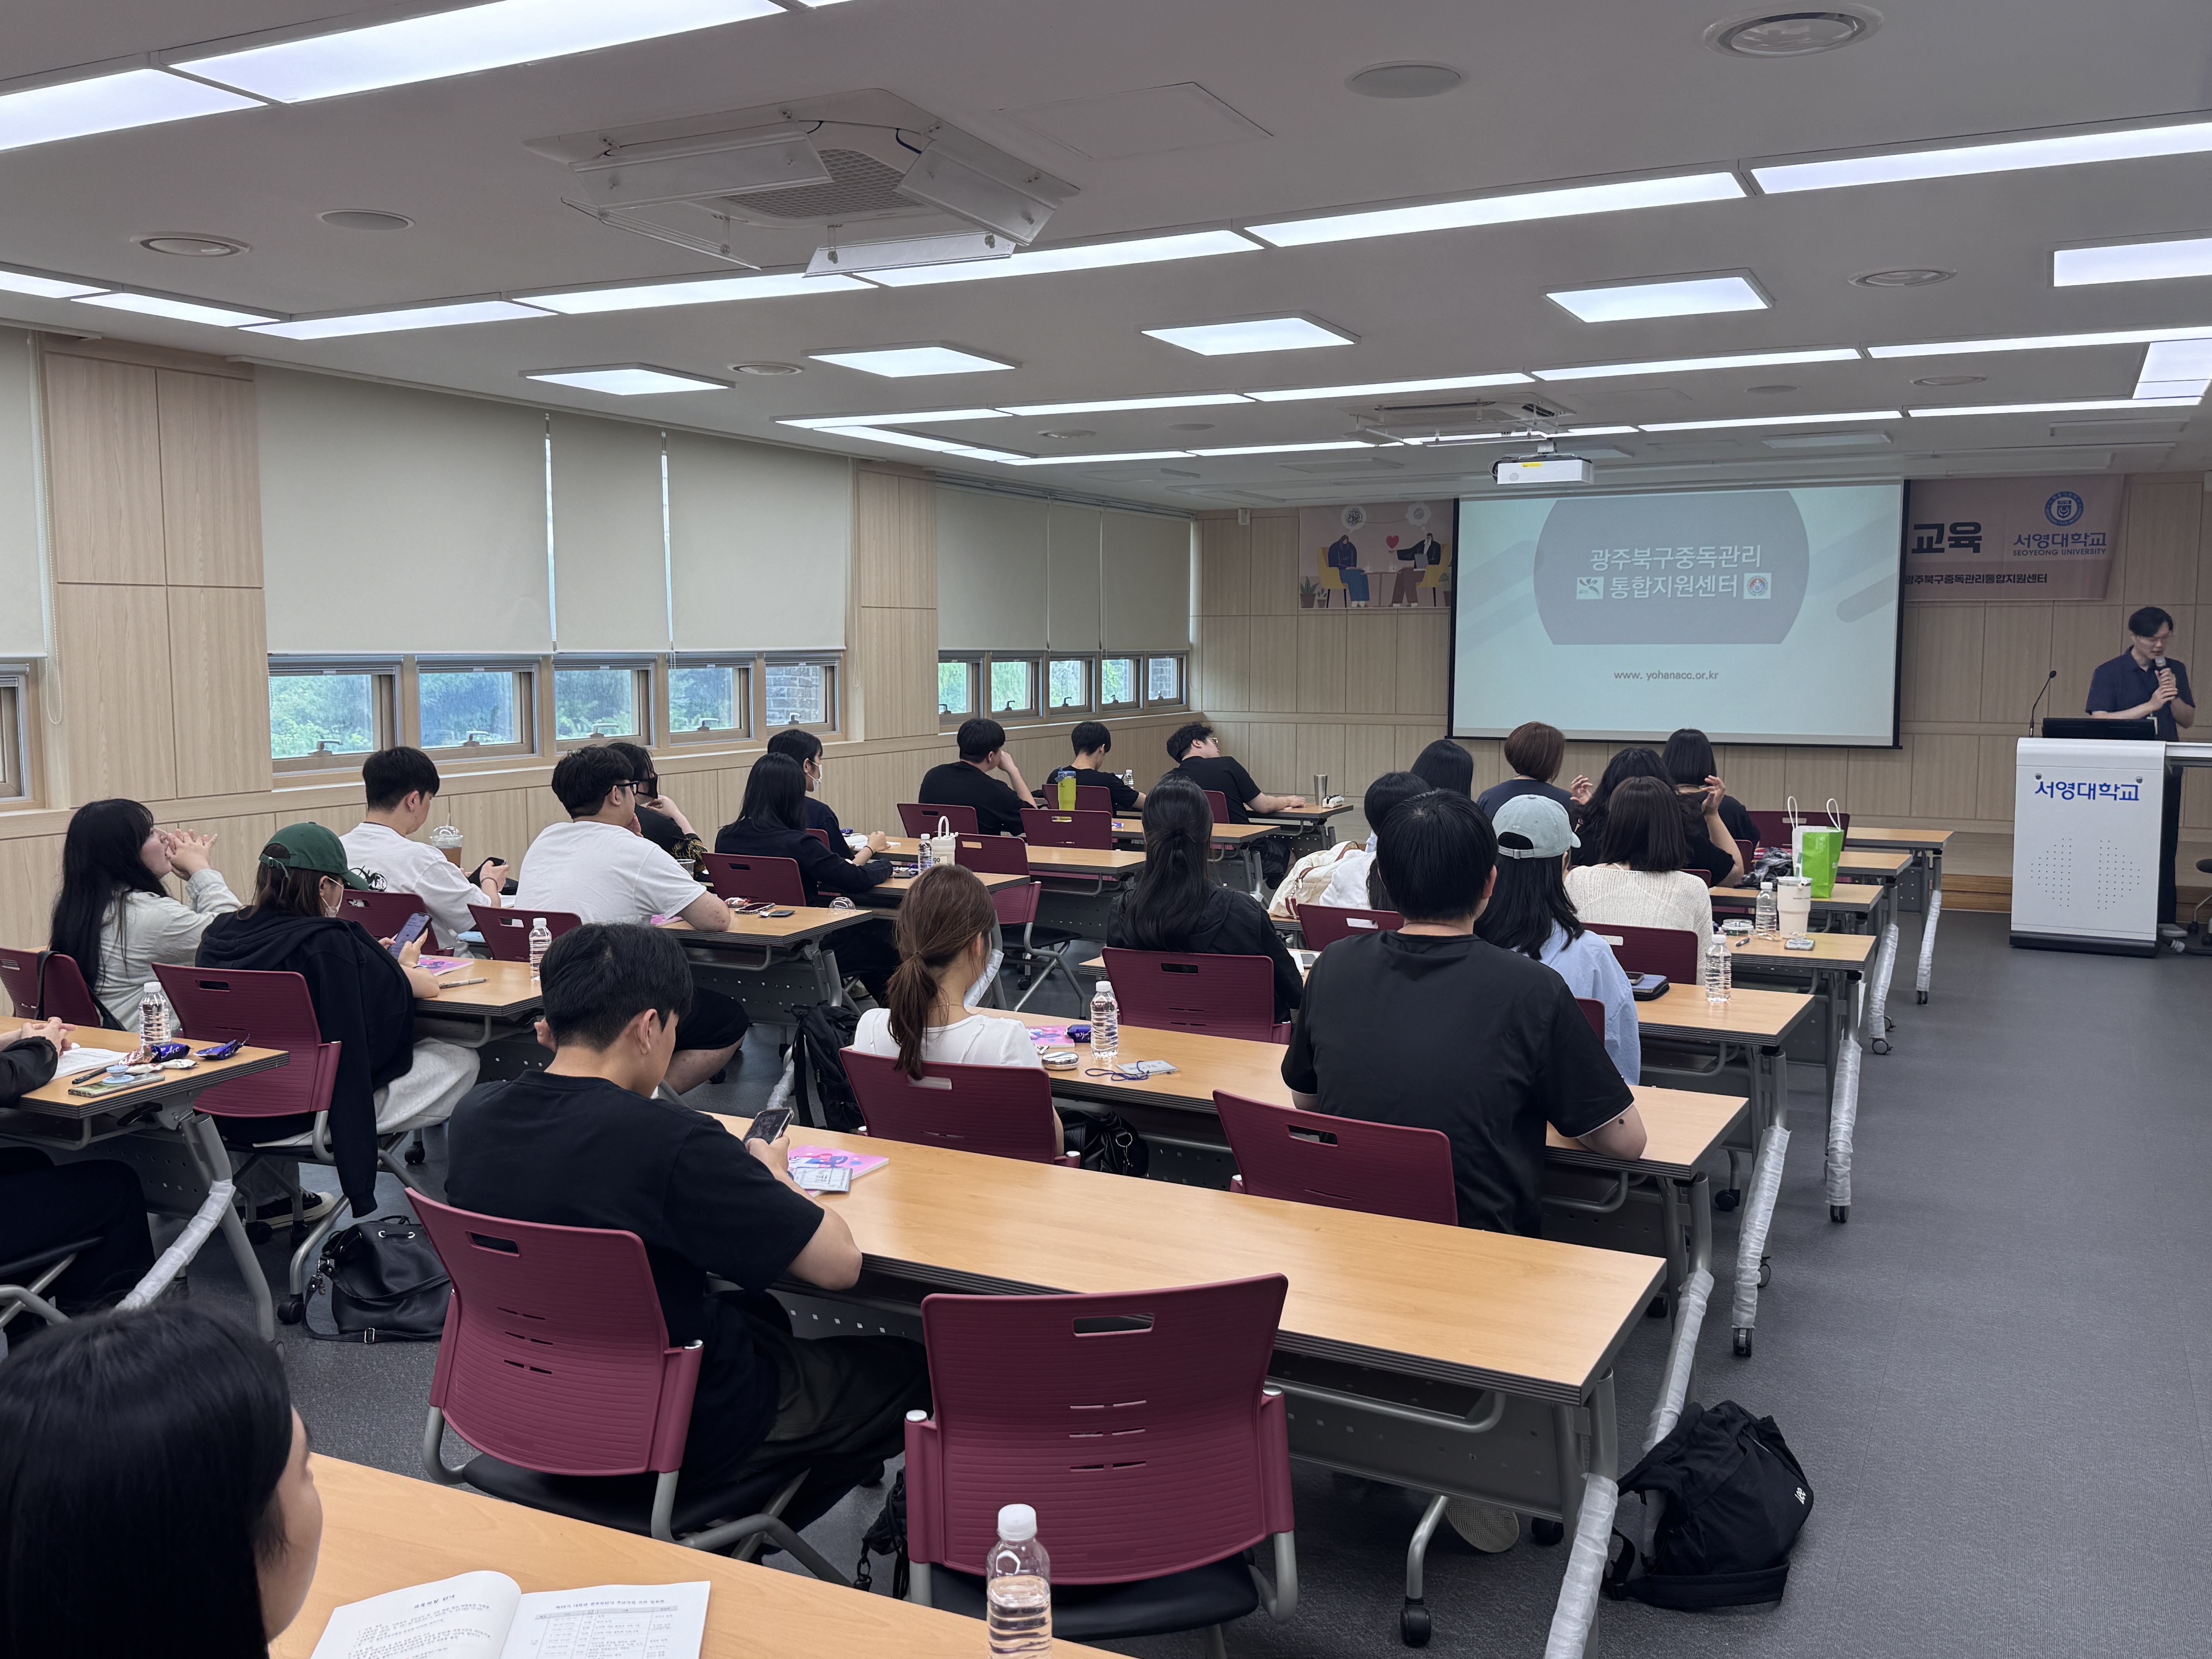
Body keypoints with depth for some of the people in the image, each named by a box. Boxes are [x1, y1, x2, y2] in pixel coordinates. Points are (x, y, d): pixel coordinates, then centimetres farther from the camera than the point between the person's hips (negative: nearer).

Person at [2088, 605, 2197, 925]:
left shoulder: (2175, 671, 12)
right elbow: (2100, 720, -12)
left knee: (2164, 850, 4)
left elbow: (2188, 719, 11)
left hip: (2165, 773, 4)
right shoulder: (2109, 673, -1)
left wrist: (2174, 695, -7)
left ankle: (2163, 922, 9)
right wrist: (2150, 706, -17)